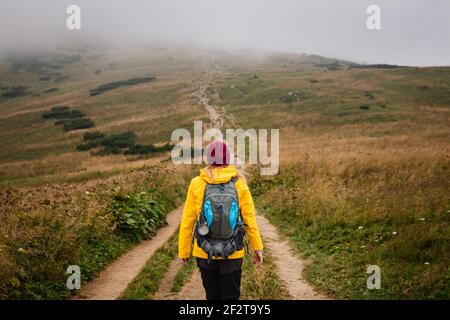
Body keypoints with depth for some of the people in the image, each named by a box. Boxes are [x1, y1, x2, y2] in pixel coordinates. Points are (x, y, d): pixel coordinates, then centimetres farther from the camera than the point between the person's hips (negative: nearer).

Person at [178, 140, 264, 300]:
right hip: (232, 254, 0)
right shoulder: (239, 184, -8)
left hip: (205, 253, 1)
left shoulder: (197, 184, -8)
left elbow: (187, 221, -5)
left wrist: (183, 250, 5)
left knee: (212, 294, 18)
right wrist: (257, 247, 6)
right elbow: (250, 219, -5)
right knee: (230, 295, 11)